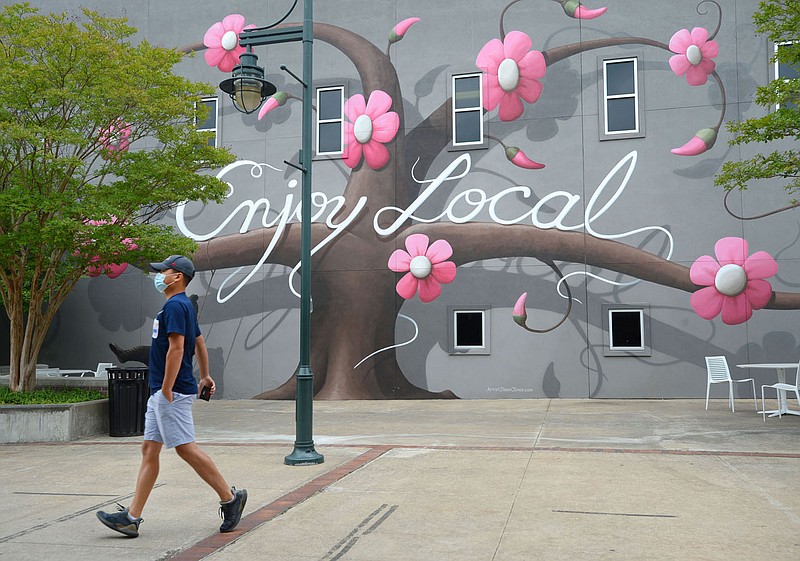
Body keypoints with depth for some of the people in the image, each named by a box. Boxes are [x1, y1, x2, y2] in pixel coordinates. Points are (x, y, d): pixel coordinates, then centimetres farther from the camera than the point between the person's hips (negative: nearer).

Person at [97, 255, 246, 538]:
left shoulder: (175, 306, -15)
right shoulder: (185, 305, 17)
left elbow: (176, 349, -23)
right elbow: (199, 342, 26)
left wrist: (166, 391, -22)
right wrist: (205, 376, 33)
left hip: (172, 392, -11)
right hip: (160, 393, 11)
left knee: (186, 449, -6)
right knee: (149, 449, 8)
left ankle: (230, 497, 4)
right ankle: (131, 517, 10)